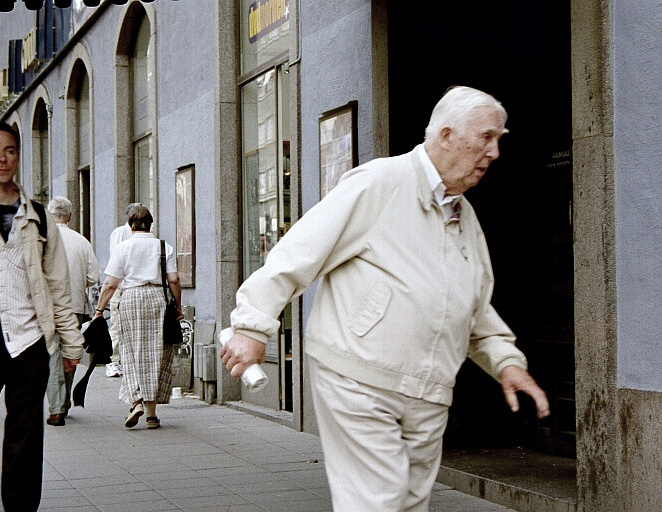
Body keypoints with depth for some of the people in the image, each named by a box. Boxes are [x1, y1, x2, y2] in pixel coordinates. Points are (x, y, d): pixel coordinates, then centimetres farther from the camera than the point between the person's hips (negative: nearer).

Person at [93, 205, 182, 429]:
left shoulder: (123, 247, 3)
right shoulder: (164, 247, 7)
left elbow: (110, 284, -1)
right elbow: (174, 280, 1)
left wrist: (99, 310, 3)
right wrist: (178, 307, 11)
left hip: (131, 300, -1)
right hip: (157, 298, 1)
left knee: (132, 354, 7)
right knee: (156, 354, 5)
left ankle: (136, 400, -14)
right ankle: (151, 413, 6)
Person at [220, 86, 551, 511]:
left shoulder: (467, 218, 17)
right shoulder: (379, 183, -8)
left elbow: (479, 308, 26)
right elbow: (300, 251, -11)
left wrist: (506, 358, 10)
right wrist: (254, 326, -14)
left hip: (428, 399, 8)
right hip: (357, 383, -7)